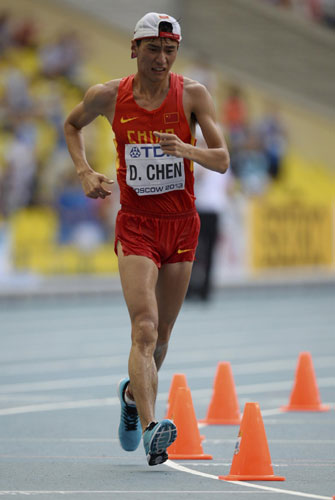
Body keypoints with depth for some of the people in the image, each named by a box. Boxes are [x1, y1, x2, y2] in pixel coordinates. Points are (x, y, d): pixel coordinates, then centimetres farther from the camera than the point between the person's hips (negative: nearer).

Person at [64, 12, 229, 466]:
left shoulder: (193, 95, -4)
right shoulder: (108, 96, -3)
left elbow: (222, 161, -8)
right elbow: (72, 125, 18)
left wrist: (186, 150, -28)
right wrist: (85, 173, 3)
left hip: (182, 225, 2)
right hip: (136, 225, -2)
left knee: (161, 336, 13)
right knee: (145, 328, -19)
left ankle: (132, 393, 43)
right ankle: (150, 428, -30)